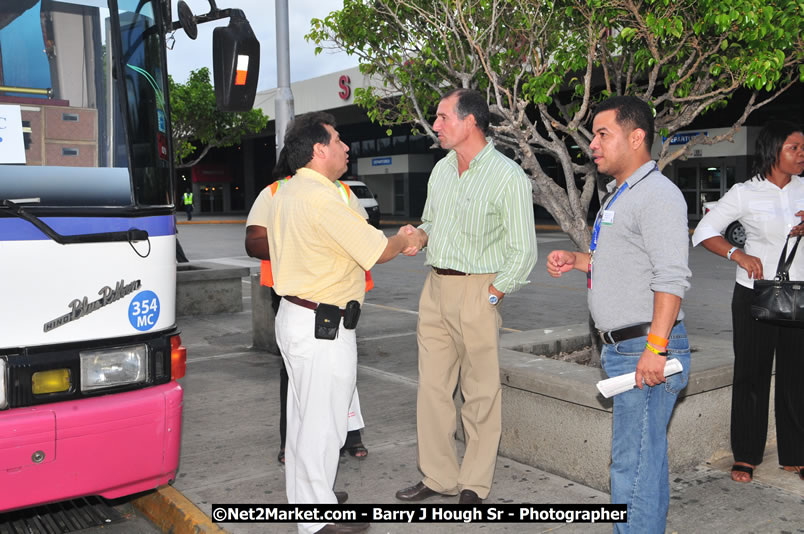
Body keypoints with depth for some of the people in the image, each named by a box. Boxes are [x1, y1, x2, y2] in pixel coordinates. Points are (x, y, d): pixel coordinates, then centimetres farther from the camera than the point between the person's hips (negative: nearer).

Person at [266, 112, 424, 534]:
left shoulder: (286, 194, 12)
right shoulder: (322, 198, -21)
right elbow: (379, 250, -17)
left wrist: (394, 243, 14)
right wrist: (404, 241, 4)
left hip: (295, 316, 10)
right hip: (323, 327, -10)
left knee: (304, 415, 21)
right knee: (322, 421, 1)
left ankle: (304, 494, 36)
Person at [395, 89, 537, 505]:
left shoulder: (507, 177, -10)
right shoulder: (442, 169, 12)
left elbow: (522, 251, -10)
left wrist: (490, 297, -13)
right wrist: (418, 234, 2)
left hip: (477, 290, -7)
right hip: (435, 286, 7)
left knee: (480, 393, 2)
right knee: (432, 387, 9)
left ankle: (474, 486, 15)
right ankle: (438, 476, 22)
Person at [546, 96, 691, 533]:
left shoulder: (658, 194, -13)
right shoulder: (620, 195, 19)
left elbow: (672, 277, -21)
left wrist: (655, 348, -26)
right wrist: (575, 261, 16)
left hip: (645, 349, -10)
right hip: (622, 347, 10)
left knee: (633, 461, -6)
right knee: (646, 454, 17)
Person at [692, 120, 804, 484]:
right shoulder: (745, 193, -5)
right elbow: (703, 232, -5)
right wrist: (739, 255, -18)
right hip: (755, 295, -3)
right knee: (751, 375, 5)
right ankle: (746, 456, 17)